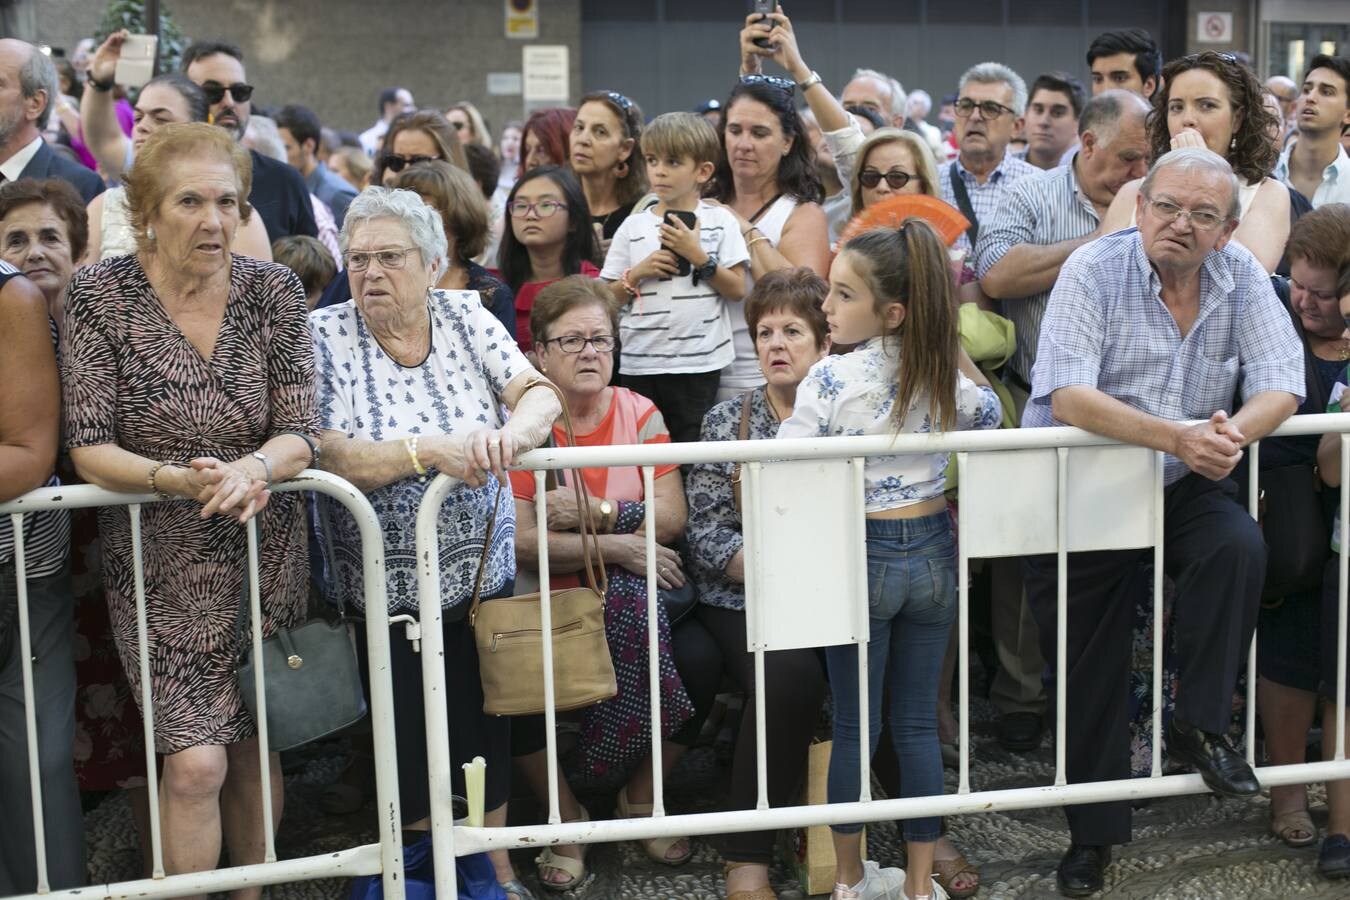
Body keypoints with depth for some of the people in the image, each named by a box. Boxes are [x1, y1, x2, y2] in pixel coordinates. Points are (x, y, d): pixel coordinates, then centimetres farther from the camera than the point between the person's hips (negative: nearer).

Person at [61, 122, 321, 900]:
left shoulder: (274, 289, -4)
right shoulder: (100, 295, -9)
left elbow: (300, 433, -5)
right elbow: (88, 448, -11)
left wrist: (252, 469, -27)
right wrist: (178, 480, -28)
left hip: (267, 556, 3)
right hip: (160, 565, -2)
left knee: (253, 747, 13)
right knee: (196, 764, -9)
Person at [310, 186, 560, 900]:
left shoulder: (465, 318, 1)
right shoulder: (324, 336, -8)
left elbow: (540, 396, -7)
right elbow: (325, 455, -19)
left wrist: (510, 433, -29)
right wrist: (428, 451, -29)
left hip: (483, 573, 3)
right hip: (387, 591, -3)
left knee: (486, 729, 13)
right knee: (410, 742, 7)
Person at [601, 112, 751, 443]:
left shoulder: (720, 222, 2)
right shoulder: (633, 226, 7)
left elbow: (737, 289, -3)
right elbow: (608, 299, 9)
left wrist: (699, 256, -12)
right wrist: (639, 273, -8)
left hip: (698, 363, -2)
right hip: (638, 363, 2)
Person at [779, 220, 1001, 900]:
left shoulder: (830, 378, -18)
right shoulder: (946, 370, -2)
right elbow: (990, 415, 20)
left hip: (862, 557, -4)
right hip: (933, 552, 4)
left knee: (855, 727, 10)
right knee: (918, 723, 12)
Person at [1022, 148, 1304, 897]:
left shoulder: (1241, 277, -3)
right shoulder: (1094, 272, -15)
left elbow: (1281, 384, -9)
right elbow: (1067, 395, -27)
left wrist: (1236, 432, -32)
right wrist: (1175, 436, -38)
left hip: (1181, 491, 3)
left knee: (1240, 547, -29)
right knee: (1090, 672, 4)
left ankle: (1199, 727, -9)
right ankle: (1094, 833, 24)